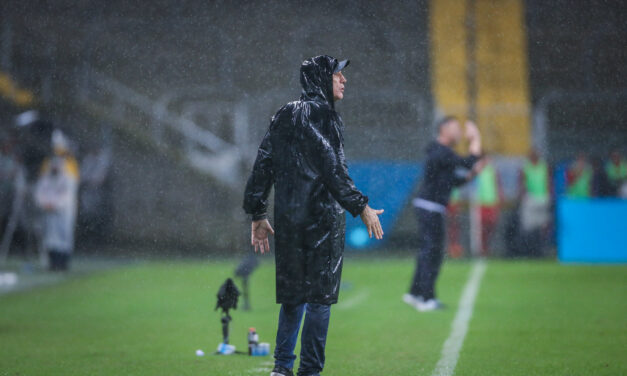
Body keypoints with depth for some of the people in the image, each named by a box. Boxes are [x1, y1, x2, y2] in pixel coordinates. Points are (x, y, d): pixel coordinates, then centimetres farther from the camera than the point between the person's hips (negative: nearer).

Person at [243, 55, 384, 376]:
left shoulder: (283, 116, 14)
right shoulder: (321, 114, -9)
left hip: (287, 218, 7)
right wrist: (361, 208, -11)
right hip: (322, 218, -7)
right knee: (320, 294, -2)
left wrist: (257, 215, 19)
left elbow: (263, 165, 14)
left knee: (293, 292, 14)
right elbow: (332, 168, -15)